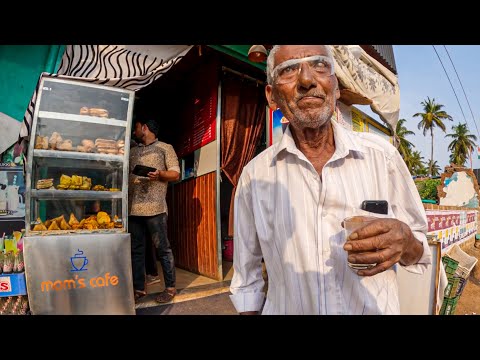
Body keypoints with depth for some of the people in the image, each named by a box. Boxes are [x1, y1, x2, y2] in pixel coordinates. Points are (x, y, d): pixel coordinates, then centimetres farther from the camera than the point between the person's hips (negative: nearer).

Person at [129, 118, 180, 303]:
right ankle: (138, 288, 20)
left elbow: (176, 173, 0)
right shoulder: (132, 151, 21)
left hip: (154, 207, -5)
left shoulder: (165, 148, 7)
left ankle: (170, 287, 11)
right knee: (136, 249, 9)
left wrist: (160, 174, -16)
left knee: (162, 248, 0)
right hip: (133, 208, 5)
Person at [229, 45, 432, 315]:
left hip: (375, 308, 1)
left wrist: (406, 243, -23)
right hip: (286, 308, 0)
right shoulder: (254, 175, -11)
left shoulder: (382, 155, -11)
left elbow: (419, 252, -3)